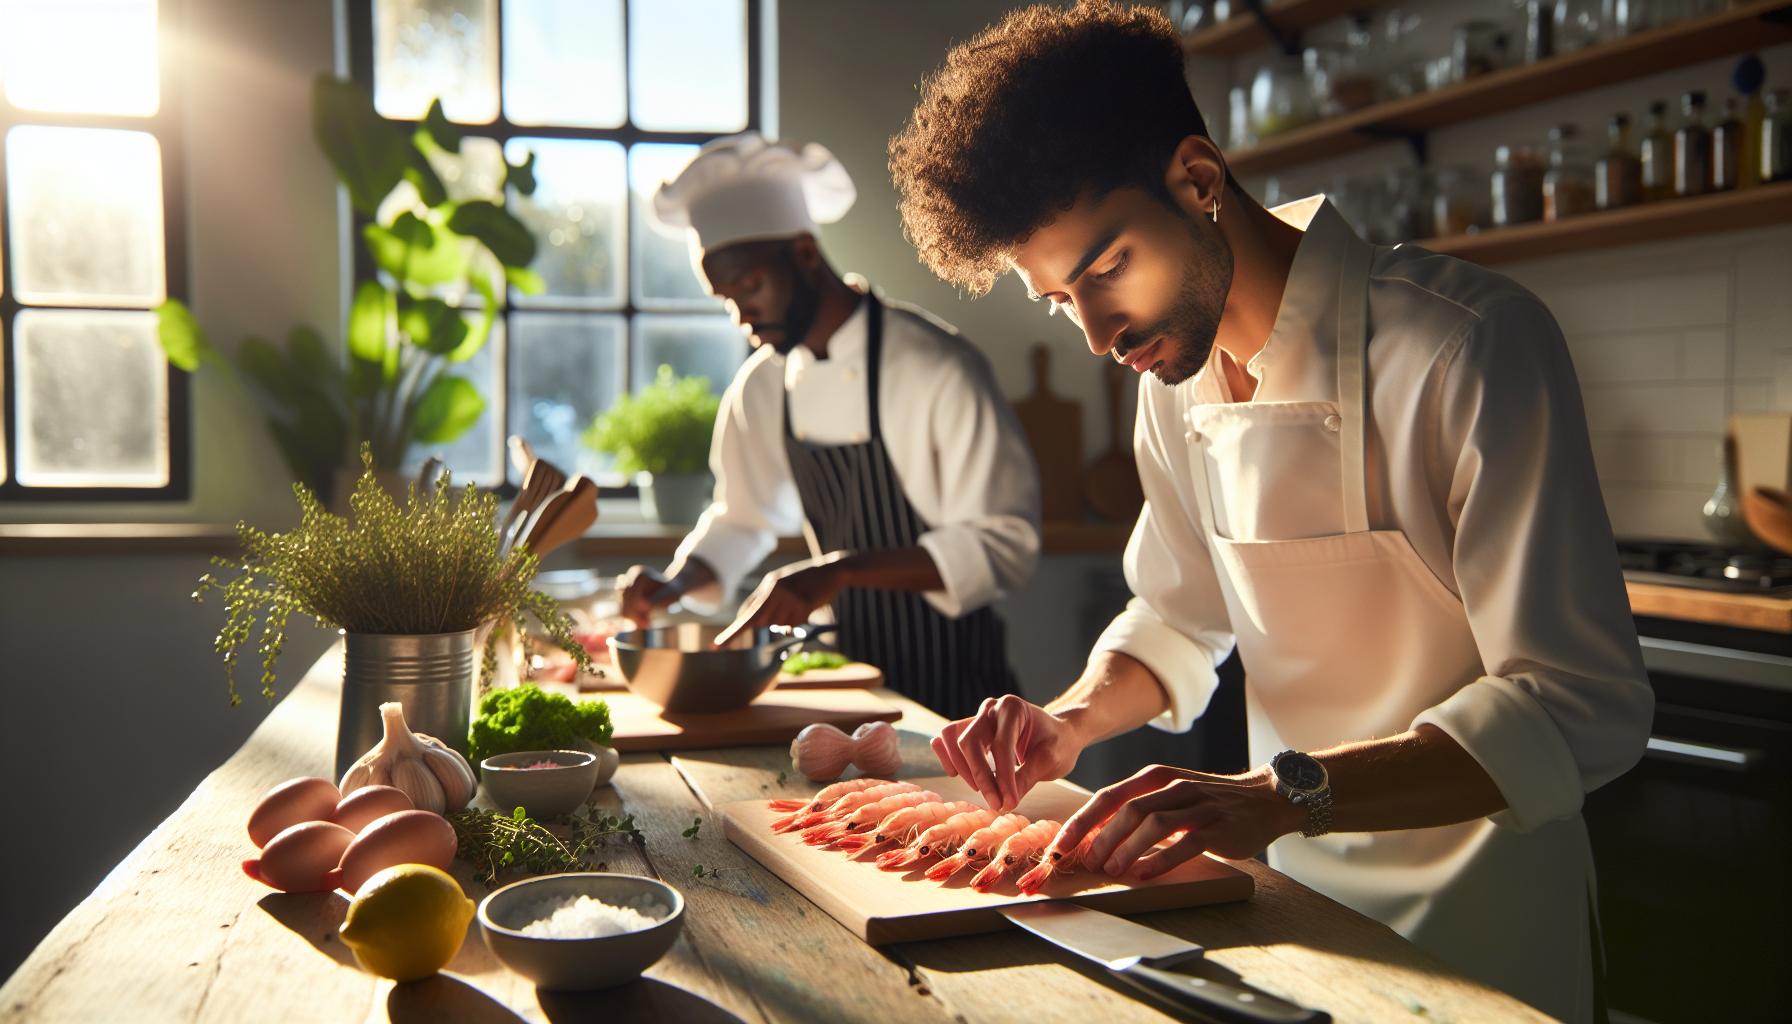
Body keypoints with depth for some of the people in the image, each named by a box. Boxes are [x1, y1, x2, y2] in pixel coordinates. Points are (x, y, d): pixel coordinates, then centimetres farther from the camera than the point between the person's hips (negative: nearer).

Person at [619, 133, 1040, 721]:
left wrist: (840, 572, -25)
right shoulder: (761, 386, 6)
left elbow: (1004, 544, -18)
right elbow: (741, 521, 18)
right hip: (848, 678, 5)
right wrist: (676, 584, -2)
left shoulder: (938, 369, -14)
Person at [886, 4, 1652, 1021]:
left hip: (1481, 914, -6)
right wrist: (1077, 718, -10)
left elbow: (1582, 708, -27)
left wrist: (1281, 795, -36)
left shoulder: (1472, 346, -25)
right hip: (1296, 887, 6)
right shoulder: (1176, 375, -2)